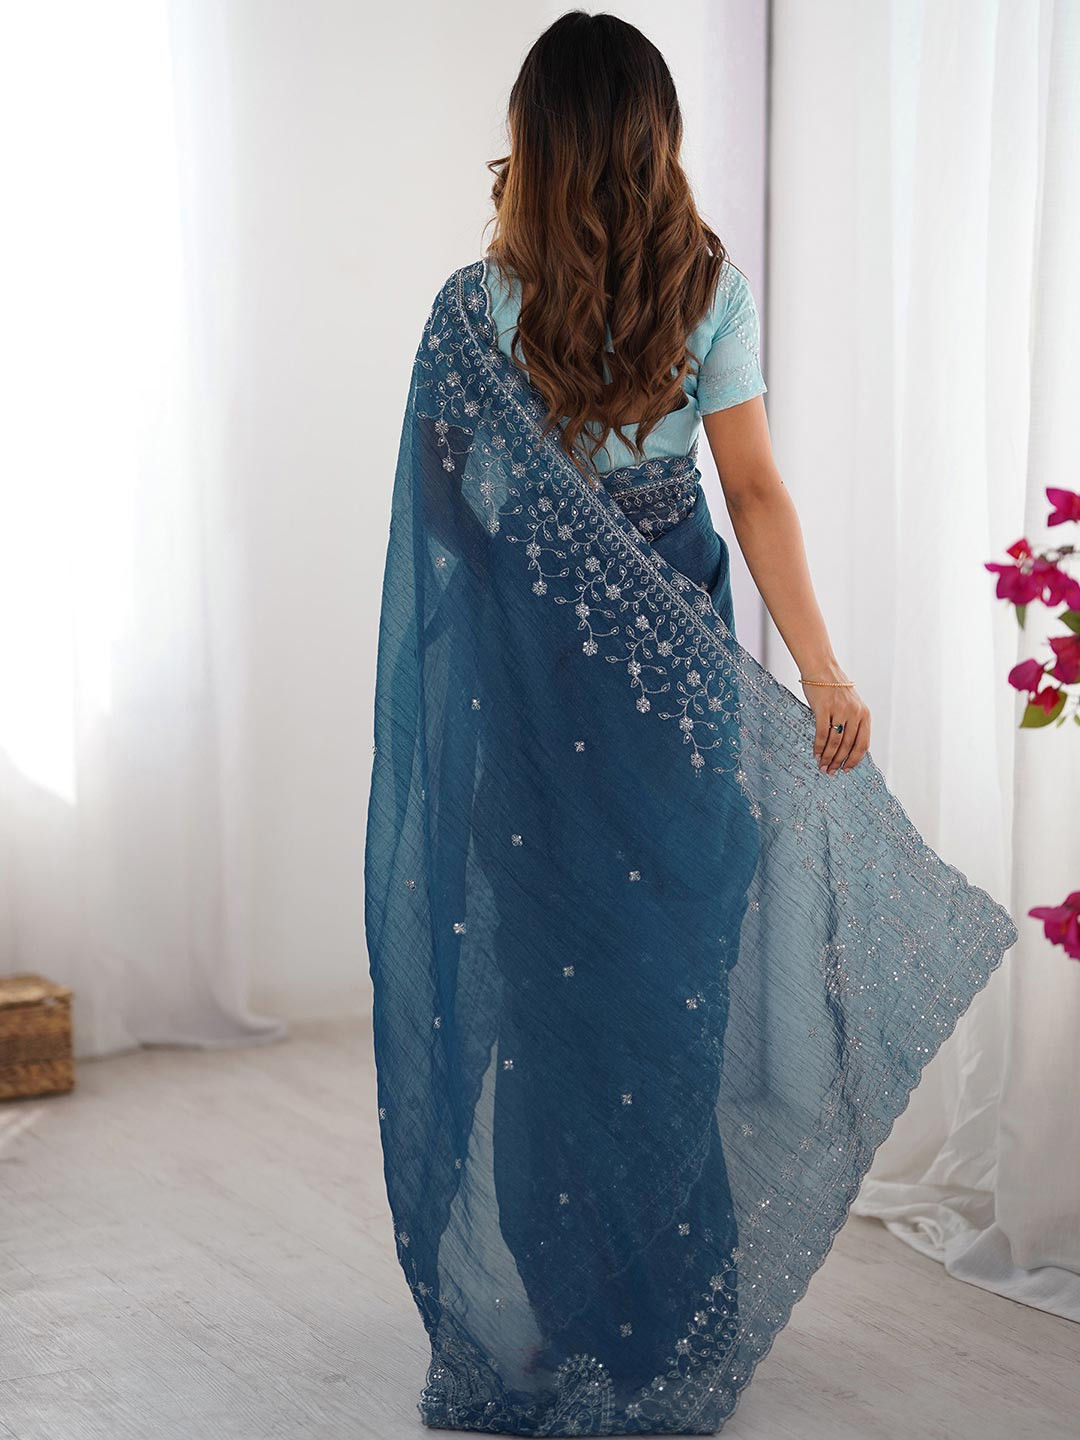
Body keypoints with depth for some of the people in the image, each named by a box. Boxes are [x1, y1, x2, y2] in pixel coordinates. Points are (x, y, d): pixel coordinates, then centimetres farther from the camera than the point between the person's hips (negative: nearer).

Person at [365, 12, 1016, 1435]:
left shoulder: (475, 306, -13)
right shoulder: (710, 289, -6)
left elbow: (450, 499, -5)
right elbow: (755, 489, -10)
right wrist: (819, 667, -11)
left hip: (528, 664, -2)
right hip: (675, 667, 2)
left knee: (543, 961, 9)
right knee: (673, 963, 13)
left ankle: (562, 1322, 18)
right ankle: (676, 1313, 24)